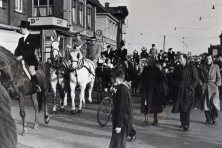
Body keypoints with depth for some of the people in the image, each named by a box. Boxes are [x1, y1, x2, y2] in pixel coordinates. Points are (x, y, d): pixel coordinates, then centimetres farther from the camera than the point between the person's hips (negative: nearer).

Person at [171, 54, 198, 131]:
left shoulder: (191, 67, -3)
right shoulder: (177, 68, 11)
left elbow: (195, 79, -3)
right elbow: (174, 78, 18)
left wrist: (189, 87, -11)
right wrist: (176, 86, 4)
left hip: (188, 91, -4)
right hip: (179, 91, 4)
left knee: (186, 108, -6)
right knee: (181, 107, 5)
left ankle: (186, 125, -2)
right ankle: (183, 123, 17)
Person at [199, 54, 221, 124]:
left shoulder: (216, 66, 4)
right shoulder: (202, 67, 7)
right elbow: (200, 77, 17)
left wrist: (217, 84, -3)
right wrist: (203, 83, 5)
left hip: (213, 87, -1)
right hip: (205, 87, 1)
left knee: (214, 102, -15)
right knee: (206, 103, -2)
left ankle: (214, 118, 3)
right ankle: (208, 119, 10)